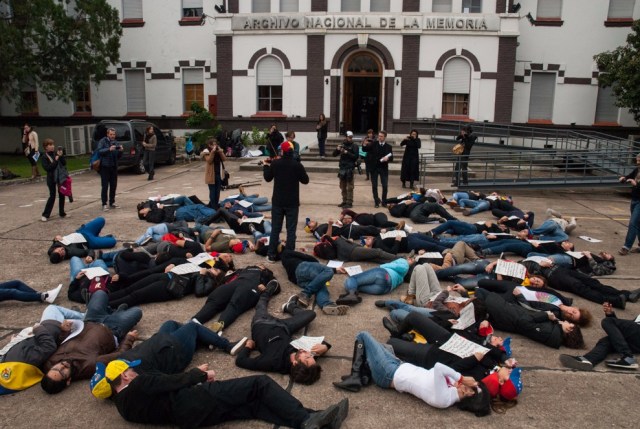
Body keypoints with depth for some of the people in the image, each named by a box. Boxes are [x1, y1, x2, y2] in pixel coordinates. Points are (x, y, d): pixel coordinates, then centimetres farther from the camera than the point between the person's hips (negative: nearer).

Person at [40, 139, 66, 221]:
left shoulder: (56, 153, 3)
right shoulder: (44, 157, -8)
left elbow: (64, 163, 2)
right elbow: (47, 168, -18)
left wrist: (61, 156, -14)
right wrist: (55, 161, -22)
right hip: (51, 178, -4)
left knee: (61, 195, 8)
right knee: (52, 196, -5)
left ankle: (62, 213, 20)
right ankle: (45, 215, 4)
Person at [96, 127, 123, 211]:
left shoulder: (116, 143, 12)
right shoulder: (103, 141, -2)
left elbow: (118, 156, 12)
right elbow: (99, 151, -18)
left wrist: (120, 151, -8)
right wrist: (109, 149, -31)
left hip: (114, 166, 5)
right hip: (105, 166, -5)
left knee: (113, 185, 9)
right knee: (105, 186, -4)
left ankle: (112, 202, 20)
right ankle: (104, 204, 1)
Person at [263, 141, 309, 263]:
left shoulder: (275, 164, -7)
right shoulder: (297, 165, -12)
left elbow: (267, 178, 6)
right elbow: (305, 180, -2)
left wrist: (266, 166, 22)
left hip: (277, 201, 2)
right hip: (292, 202, -2)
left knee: (275, 229, 11)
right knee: (291, 230, 5)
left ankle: (271, 255, 13)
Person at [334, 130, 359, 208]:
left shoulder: (354, 146, -3)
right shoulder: (342, 145, 10)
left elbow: (356, 157, -13)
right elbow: (334, 154, 9)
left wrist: (347, 152, -20)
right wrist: (337, 149, -10)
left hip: (350, 168, -5)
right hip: (342, 168, 5)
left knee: (349, 187, -5)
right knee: (343, 187, 12)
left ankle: (349, 202, -2)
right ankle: (344, 201, 22)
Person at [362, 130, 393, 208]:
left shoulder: (388, 146, 2)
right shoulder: (373, 144, 1)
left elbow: (391, 158, 1)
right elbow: (365, 150, -8)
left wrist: (387, 158, -22)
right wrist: (364, 145, -29)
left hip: (384, 168, 0)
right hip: (374, 168, 0)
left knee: (385, 186, 1)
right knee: (374, 186, 4)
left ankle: (384, 201, 15)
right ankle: (376, 201, 15)